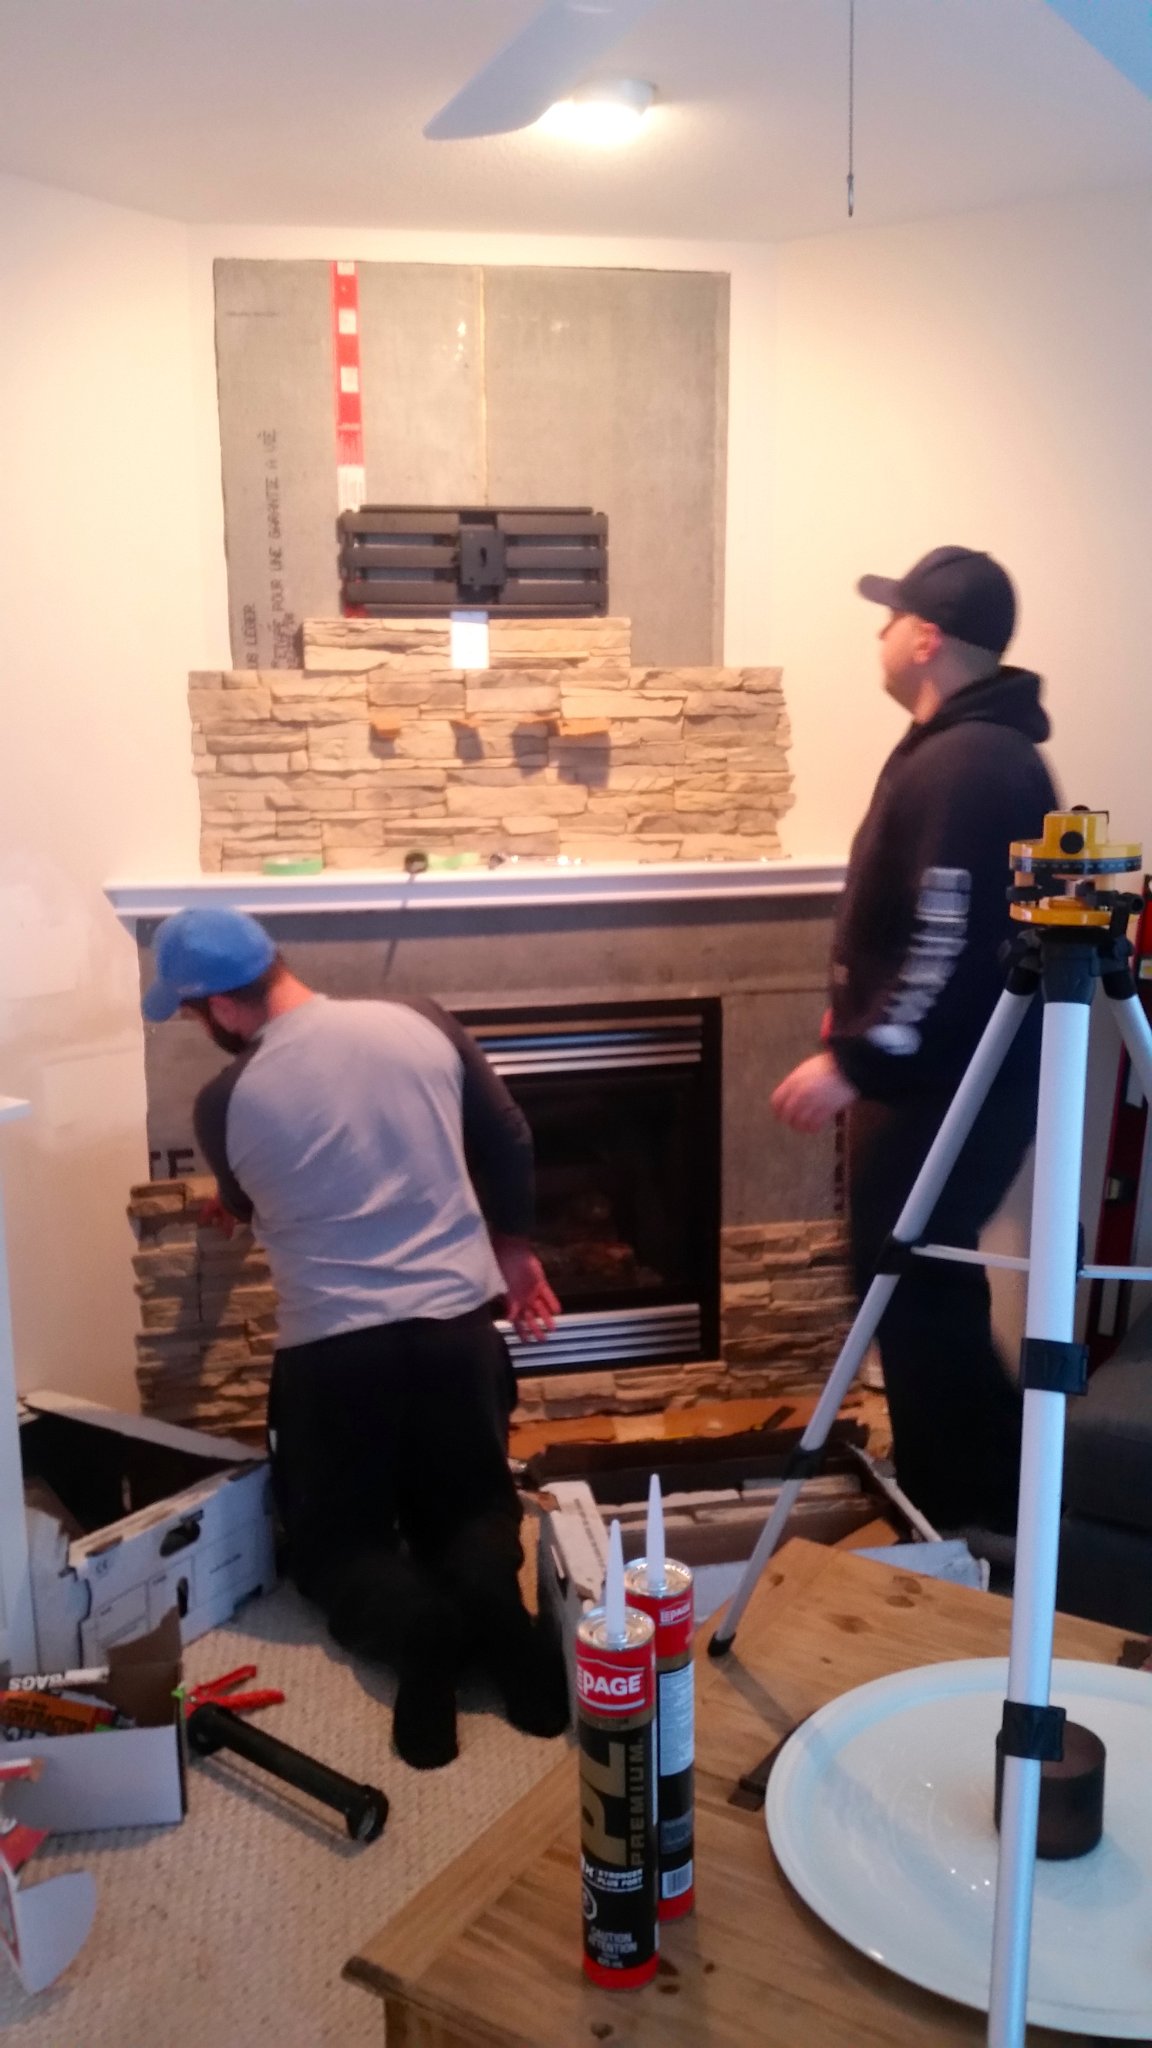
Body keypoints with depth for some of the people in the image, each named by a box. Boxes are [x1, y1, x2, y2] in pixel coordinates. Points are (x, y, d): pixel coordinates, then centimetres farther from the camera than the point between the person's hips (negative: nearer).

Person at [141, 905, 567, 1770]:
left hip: (331, 1345, -2)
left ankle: (416, 1620, -17)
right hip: (458, 1321, 3)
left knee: (334, 1540, 18)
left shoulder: (225, 1103, -6)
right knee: (473, 1504, 22)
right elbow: (511, 1145, 8)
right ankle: (489, 1591, -14)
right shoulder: (422, 1025, -1)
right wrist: (516, 1249, 22)